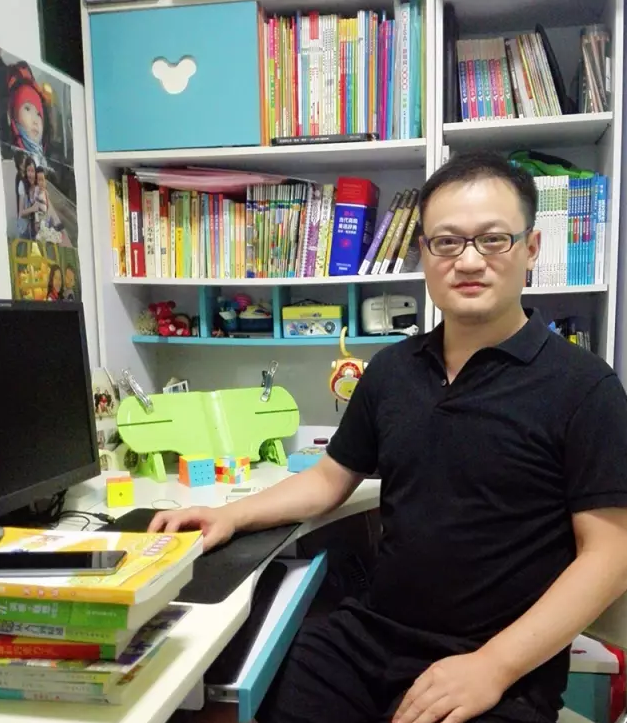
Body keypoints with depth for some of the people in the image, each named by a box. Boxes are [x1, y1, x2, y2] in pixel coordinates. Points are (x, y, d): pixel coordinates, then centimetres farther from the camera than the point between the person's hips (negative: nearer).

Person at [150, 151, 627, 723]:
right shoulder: (391, 367, 6)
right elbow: (330, 478, 14)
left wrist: (493, 667, -19)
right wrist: (231, 515, 1)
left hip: (503, 671, -3)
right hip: (370, 634, 4)